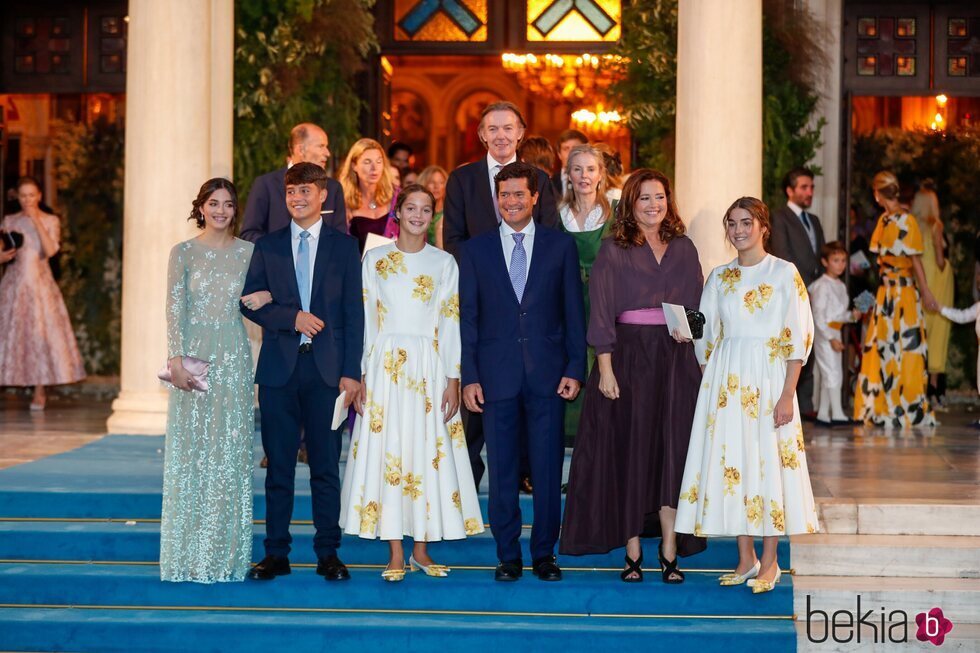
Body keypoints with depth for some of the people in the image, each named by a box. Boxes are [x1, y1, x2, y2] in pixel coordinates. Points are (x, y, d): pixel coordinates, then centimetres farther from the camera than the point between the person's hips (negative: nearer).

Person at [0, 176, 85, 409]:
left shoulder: (50, 221, 5)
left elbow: (50, 250, -10)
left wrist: (36, 221, -12)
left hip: (40, 283, -1)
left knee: (41, 331, -5)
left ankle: (40, 392, 1)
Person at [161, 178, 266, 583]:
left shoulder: (249, 252, 8)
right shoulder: (184, 252, 3)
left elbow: (269, 289, 17)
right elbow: (175, 309, -3)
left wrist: (268, 296, -7)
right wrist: (176, 358, -14)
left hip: (233, 356, 2)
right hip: (194, 354, -2)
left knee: (230, 450, 3)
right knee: (191, 449, 0)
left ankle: (225, 553, 10)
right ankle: (189, 554, 7)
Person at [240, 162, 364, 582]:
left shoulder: (343, 247, 6)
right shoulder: (268, 247, 11)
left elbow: (354, 314, 2)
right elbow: (249, 303, 5)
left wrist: (351, 372, -5)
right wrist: (291, 318, -12)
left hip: (327, 369, -1)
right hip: (279, 367, 1)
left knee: (326, 466, 2)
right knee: (279, 465, 4)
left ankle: (328, 554, 10)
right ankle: (276, 553, 11)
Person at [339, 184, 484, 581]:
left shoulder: (444, 263, 7)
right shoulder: (375, 260, 6)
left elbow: (451, 324, 4)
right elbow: (365, 319, 4)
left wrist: (453, 380, -2)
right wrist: (362, 376, -3)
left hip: (429, 369, 1)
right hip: (385, 366, -1)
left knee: (428, 451, 1)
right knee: (386, 448, -1)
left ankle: (421, 549, 11)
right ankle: (396, 554, 5)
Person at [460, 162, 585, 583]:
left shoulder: (560, 246, 6)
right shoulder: (475, 250, 7)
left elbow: (574, 313, 5)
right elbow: (467, 317, 6)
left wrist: (575, 369, -2)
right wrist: (469, 377, -1)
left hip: (547, 374, 0)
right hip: (497, 374, 0)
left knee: (548, 468, 3)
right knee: (502, 470, 4)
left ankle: (544, 553, 14)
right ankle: (508, 555, 14)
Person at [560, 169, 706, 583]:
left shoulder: (684, 249, 10)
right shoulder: (613, 251, 0)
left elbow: (698, 306, 15)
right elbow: (601, 314, -4)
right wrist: (605, 369, -12)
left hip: (676, 359, 3)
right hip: (628, 357, -3)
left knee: (673, 452, 0)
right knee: (629, 452, 1)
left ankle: (670, 554, 3)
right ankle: (632, 553, 8)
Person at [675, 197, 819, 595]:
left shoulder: (785, 274, -3)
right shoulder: (719, 277, 11)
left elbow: (798, 338, -6)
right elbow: (705, 336, 15)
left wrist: (787, 395, -12)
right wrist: (712, 382, 6)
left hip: (768, 378, -4)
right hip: (726, 380, 4)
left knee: (768, 461, -3)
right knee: (730, 461, 4)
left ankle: (769, 563, 7)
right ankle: (746, 558, 15)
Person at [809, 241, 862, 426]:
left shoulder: (841, 286, 14)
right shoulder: (821, 286, -12)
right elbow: (818, 316, -17)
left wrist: (852, 315, 0)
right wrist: (831, 338, -20)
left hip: (835, 333, 9)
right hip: (824, 334, -9)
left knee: (828, 376, 10)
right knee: (833, 374, -10)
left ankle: (823, 415, 15)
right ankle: (837, 414, -9)